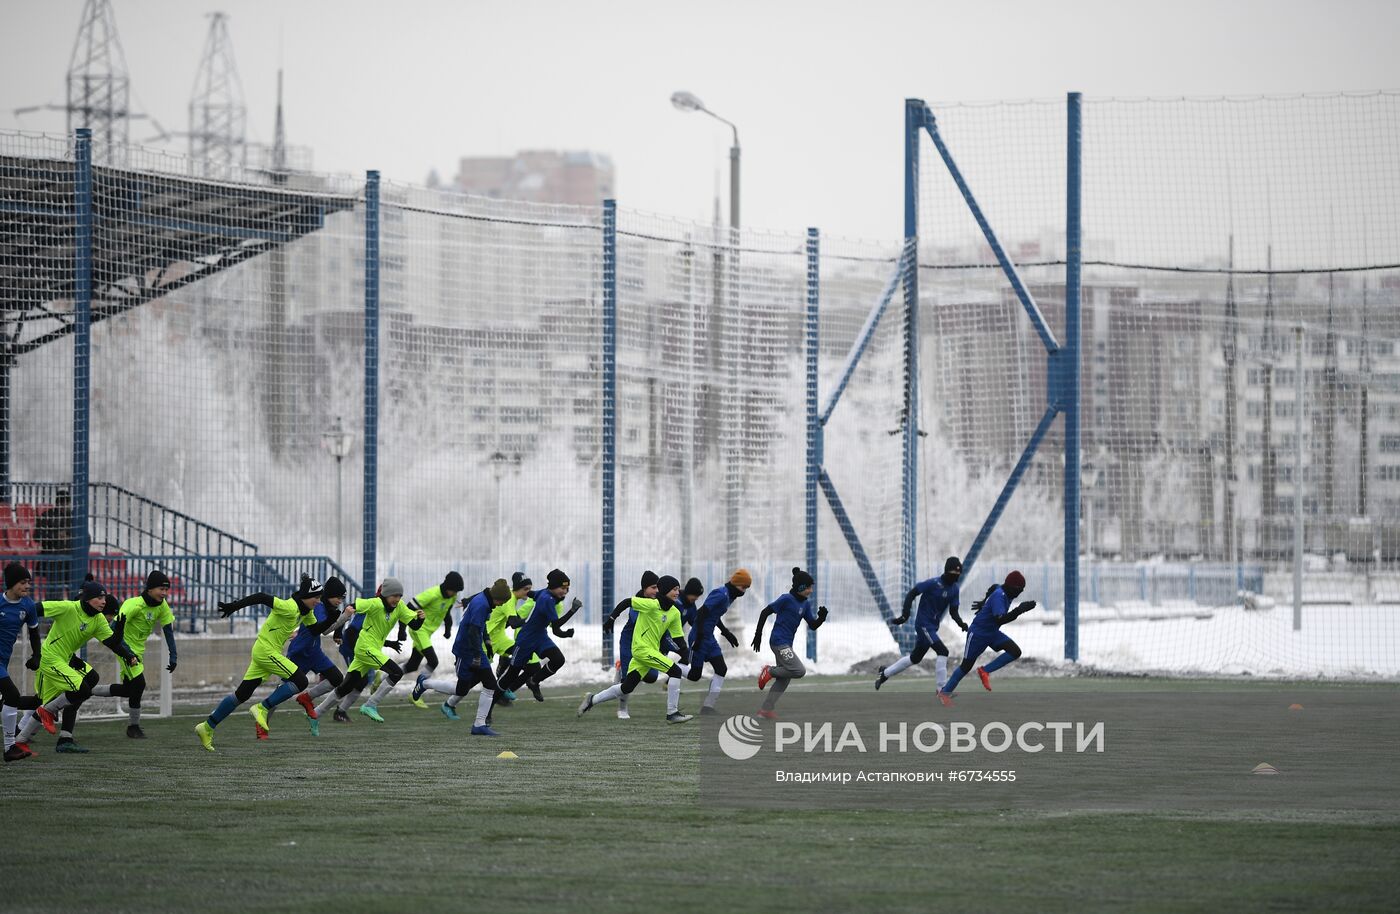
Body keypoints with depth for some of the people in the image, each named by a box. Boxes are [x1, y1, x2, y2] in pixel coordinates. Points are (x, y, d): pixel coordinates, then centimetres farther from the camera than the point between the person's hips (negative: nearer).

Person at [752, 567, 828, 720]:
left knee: (784, 679, 11)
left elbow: (813, 626, 11)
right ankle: (770, 671, 1)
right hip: (779, 642, -9)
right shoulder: (787, 599, -14)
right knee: (799, 671, -18)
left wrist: (821, 617, -10)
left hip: (786, 644, 9)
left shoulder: (806, 603, 9)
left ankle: (766, 709, 17)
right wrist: (758, 634, -10)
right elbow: (765, 612, -11)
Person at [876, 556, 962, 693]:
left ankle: (884, 673, 35)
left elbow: (953, 611, 4)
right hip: (923, 624, -9)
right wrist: (905, 614, -23)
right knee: (942, 651, -19)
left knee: (915, 658, 18)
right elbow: (912, 593, -15)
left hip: (933, 627, 9)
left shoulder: (954, 588, 4)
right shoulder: (933, 583, -17)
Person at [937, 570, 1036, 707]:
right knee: (966, 666, 3)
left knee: (1015, 651, -12)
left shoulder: (1005, 593, -1)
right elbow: (1000, 619, -40)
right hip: (978, 633, -8)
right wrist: (1019, 610, -44)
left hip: (992, 633, 8)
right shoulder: (999, 596, -28)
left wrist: (983, 603, 38)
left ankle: (985, 671, -2)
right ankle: (945, 692, 20)